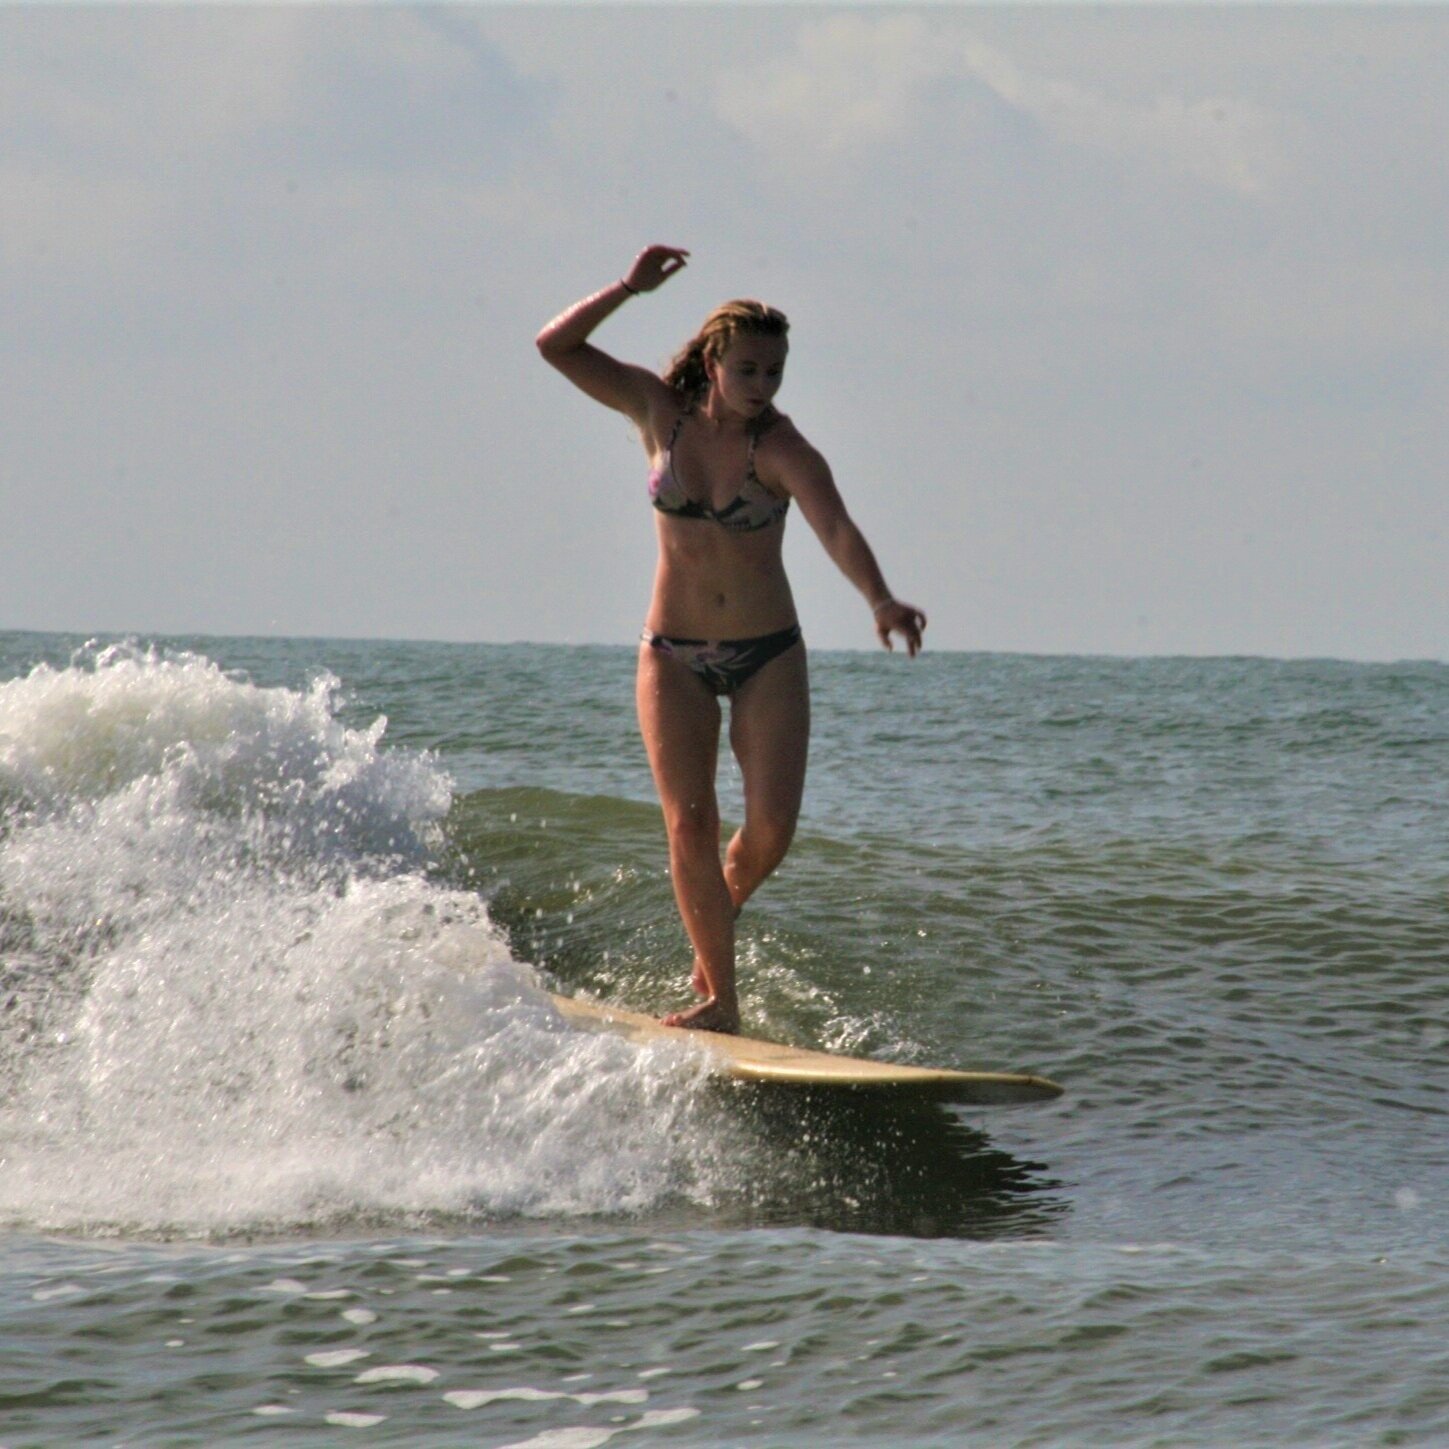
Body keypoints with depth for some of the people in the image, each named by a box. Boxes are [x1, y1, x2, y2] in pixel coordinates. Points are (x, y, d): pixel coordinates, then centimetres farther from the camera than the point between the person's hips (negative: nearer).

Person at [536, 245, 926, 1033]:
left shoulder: (781, 449, -15)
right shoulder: (660, 411, -5)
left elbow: (835, 527, -32)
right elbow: (557, 347, -9)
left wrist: (879, 599, -50)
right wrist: (627, 290, -23)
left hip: (767, 655, -1)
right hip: (673, 656, 1)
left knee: (771, 826, -10)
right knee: (690, 826, -9)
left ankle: (718, 915, 23)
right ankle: (719, 996, -2)